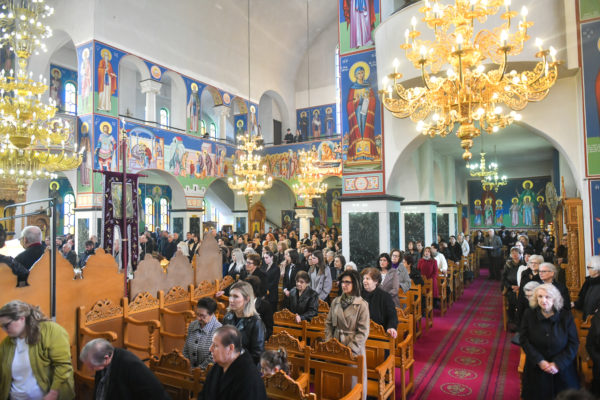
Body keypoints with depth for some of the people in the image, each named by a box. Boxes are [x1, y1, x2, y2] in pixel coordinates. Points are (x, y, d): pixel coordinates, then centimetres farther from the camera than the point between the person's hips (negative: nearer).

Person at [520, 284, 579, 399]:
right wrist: (539, 361, -14)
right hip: (536, 368, 0)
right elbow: (523, 339, -6)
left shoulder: (566, 316, -8)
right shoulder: (529, 315, -7)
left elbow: (574, 343, -7)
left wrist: (558, 363, -14)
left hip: (562, 368, 0)